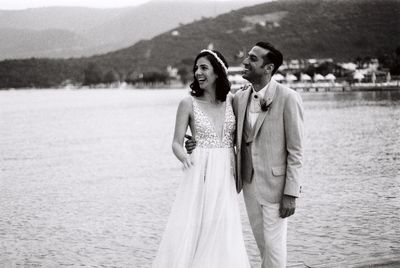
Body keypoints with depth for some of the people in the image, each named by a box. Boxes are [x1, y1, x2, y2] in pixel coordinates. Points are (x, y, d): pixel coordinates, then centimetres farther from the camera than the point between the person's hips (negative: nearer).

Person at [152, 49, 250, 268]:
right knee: (189, 233, -6)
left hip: (225, 177, 2)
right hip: (200, 176, -2)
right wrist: (184, 157, -24)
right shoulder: (188, 103, -3)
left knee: (222, 238, 3)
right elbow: (176, 143, -3)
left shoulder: (232, 100, 4)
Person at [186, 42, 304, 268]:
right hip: (249, 183, 6)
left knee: (274, 245, 1)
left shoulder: (288, 98, -13)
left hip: (275, 185, -6)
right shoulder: (240, 98, 5)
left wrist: (291, 193, -16)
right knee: (263, 244, 16)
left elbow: (296, 150, -13)